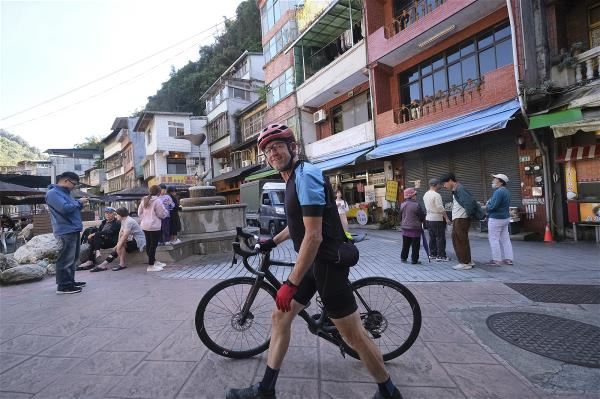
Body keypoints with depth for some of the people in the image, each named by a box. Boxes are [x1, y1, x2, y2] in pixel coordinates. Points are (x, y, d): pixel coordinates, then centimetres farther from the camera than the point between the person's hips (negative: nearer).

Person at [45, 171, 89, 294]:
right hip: (66, 231, -10)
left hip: (73, 230, 10)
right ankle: (63, 285, -1)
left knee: (73, 258, 15)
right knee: (66, 259, -7)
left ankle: (70, 281, 24)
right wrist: (79, 202, -11)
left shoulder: (65, 192, 19)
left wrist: (80, 204, 9)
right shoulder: (53, 193, -11)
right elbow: (64, 208, -24)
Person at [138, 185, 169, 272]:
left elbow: (139, 212, 17)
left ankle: (154, 261, 30)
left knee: (149, 244, 15)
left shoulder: (144, 200, 11)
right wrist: (166, 212, 8)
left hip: (145, 225, 9)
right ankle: (151, 266, -1)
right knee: (153, 245, -3)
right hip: (154, 226, -8)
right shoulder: (157, 201, -13)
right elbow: (162, 214, -11)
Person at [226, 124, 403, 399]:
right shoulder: (292, 179, 12)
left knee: (353, 335, 2)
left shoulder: (306, 175, -18)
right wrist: (271, 242, 32)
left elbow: (313, 236, -25)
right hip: (312, 261, 10)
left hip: (327, 262, -10)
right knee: (280, 316, 13)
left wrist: (291, 284, -22)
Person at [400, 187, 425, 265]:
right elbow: (422, 216, -10)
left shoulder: (402, 205, 2)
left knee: (405, 245, 16)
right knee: (415, 245, 4)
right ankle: (414, 260, 8)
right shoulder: (416, 205, -17)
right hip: (415, 228, -6)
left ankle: (403, 258, 21)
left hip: (405, 228, 6)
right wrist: (421, 220, 11)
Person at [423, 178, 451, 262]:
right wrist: (446, 218, -15)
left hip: (428, 218, 8)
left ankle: (432, 254, 19)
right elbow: (441, 208, -18)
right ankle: (440, 256, -1)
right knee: (440, 238, -3)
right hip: (437, 219, -8)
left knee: (432, 237, 13)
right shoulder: (436, 195, -16)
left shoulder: (425, 195, 10)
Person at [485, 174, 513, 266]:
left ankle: (497, 260, 3)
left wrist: (487, 206, -4)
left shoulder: (498, 191, -20)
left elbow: (493, 206, -25)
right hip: (505, 218, 10)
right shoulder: (506, 191, 12)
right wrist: (489, 204, 6)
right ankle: (508, 259, 17)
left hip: (496, 219, -10)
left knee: (494, 239, -1)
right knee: (505, 239, 12)